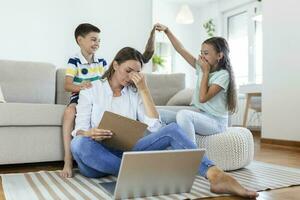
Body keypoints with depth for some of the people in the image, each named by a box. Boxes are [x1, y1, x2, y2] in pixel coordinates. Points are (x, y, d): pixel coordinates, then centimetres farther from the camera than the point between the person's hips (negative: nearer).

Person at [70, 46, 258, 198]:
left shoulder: (135, 93, 11)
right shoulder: (91, 91, 4)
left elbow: (155, 126, -3)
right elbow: (79, 131, -3)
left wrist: (144, 89, -6)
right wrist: (91, 134, -27)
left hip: (126, 153, 2)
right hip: (97, 158, -2)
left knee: (172, 129, -21)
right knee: (79, 144, -39)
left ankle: (216, 176, -38)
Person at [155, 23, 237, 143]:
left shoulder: (223, 75, -13)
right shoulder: (202, 67, 8)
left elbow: (203, 98, -21)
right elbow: (181, 49, 7)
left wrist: (206, 72, -14)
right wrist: (167, 30, 0)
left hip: (216, 122, -7)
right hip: (200, 116, 7)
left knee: (183, 114, -37)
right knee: (159, 115, -8)